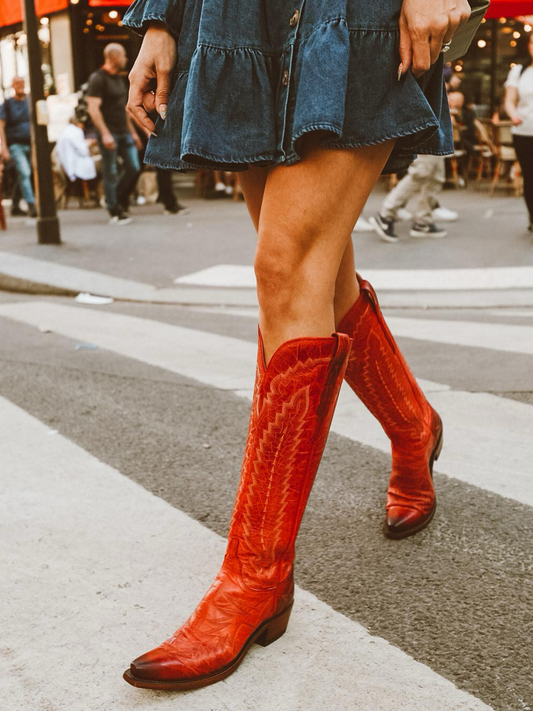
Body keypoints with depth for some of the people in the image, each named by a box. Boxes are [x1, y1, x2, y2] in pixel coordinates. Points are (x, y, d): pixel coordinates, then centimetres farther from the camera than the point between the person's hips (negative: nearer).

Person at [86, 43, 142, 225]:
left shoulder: (120, 79, 17)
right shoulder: (98, 78, -9)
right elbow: (93, 108, -17)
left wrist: (133, 132, 21)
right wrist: (105, 134, -23)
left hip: (124, 133, 8)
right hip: (109, 134, -8)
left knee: (134, 168, 4)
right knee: (111, 173, -2)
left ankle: (120, 201, 21)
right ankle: (115, 212, 4)